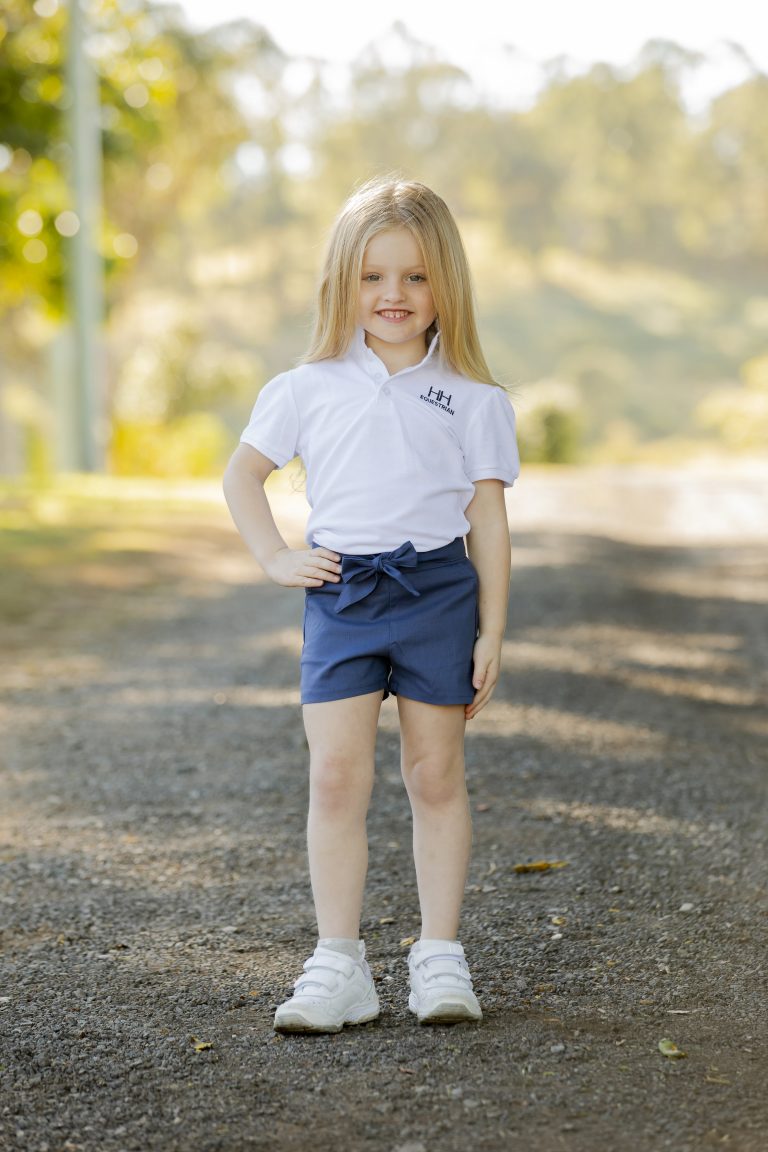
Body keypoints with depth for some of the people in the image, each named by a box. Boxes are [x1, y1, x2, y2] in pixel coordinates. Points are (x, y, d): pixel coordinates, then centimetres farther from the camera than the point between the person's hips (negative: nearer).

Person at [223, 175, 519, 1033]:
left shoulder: (471, 398, 4)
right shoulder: (310, 386, 7)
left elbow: (488, 518, 4)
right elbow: (242, 474, 14)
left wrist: (491, 632, 0)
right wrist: (276, 558, 2)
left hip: (438, 591, -1)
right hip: (341, 595, 1)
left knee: (436, 777, 6)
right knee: (336, 778, -3)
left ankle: (440, 956, 14)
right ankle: (337, 964, 3)